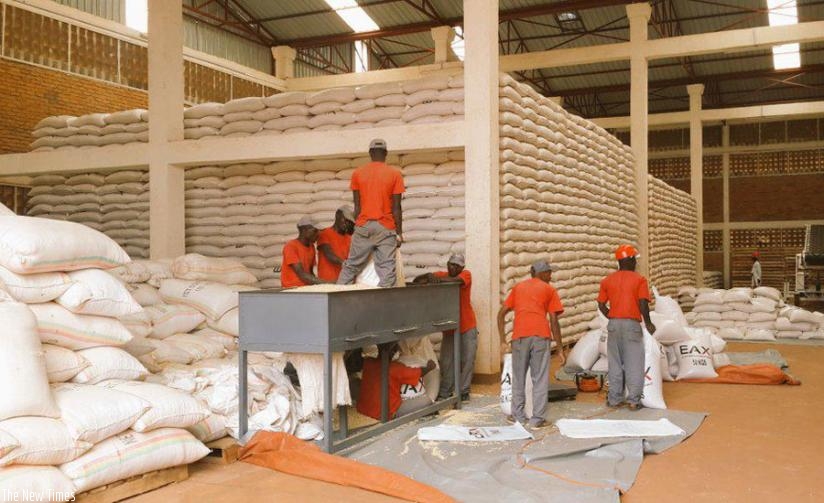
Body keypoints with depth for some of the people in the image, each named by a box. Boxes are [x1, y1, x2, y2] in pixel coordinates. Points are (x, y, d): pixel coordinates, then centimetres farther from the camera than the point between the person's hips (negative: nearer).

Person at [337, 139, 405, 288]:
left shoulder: (357, 173, 4)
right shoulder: (395, 174, -1)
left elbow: (357, 205, 4)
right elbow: (396, 208, -3)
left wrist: (358, 225, 13)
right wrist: (399, 233, 2)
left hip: (363, 226, 2)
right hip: (386, 228, -2)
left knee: (352, 265, 10)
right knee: (386, 268, -4)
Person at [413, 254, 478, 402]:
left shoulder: (466, 275, -8)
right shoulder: (441, 275, -1)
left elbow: (456, 280, -32)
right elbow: (417, 281, -11)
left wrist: (437, 278, -36)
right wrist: (428, 276, -31)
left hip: (467, 327, -2)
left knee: (468, 360, 1)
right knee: (446, 361, 1)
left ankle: (464, 391, 13)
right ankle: (444, 391, 10)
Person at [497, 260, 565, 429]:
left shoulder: (518, 287, 23)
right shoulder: (549, 290, 14)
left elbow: (501, 314, 15)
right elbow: (554, 321, 6)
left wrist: (503, 341, 15)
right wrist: (560, 349, 8)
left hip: (519, 336, 2)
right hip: (541, 336, -2)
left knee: (518, 377, 13)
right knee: (540, 378, 4)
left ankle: (518, 415, 20)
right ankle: (538, 418, 6)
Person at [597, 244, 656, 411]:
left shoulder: (607, 280, 5)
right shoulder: (639, 279, -5)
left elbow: (602, 305, 5)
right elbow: (643, 304, -13)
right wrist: (648, 323, 1)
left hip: (614, 324, 4)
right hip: (632, 324, -3)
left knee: (615, 362, 11)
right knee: (634, 363, 3)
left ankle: (615, 399, 15)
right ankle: (633, 400, 4)